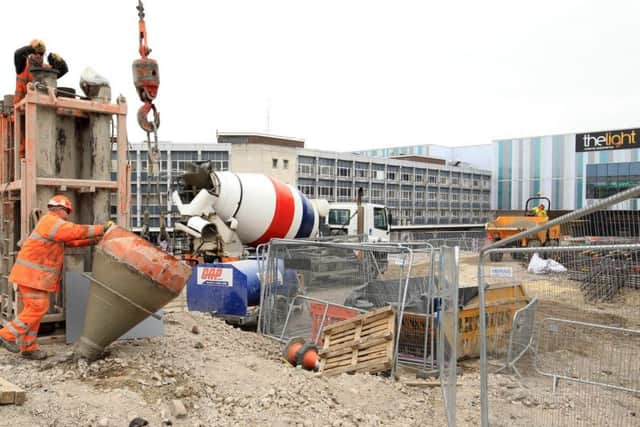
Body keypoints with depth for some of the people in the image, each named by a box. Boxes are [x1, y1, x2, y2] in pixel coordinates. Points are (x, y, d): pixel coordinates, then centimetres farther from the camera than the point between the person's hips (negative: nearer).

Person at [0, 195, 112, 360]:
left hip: (35, 274, 11)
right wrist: (101, 229, -10)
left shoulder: (52, 224, 21)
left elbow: (71, 240, 18)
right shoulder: (51, 221, -12)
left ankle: (29, 347, 14)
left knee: (34, 309, 10)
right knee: (37, 308, -10)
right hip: (31, 274, -11)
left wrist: (94, 240, 8)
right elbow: (77, 231, -17)